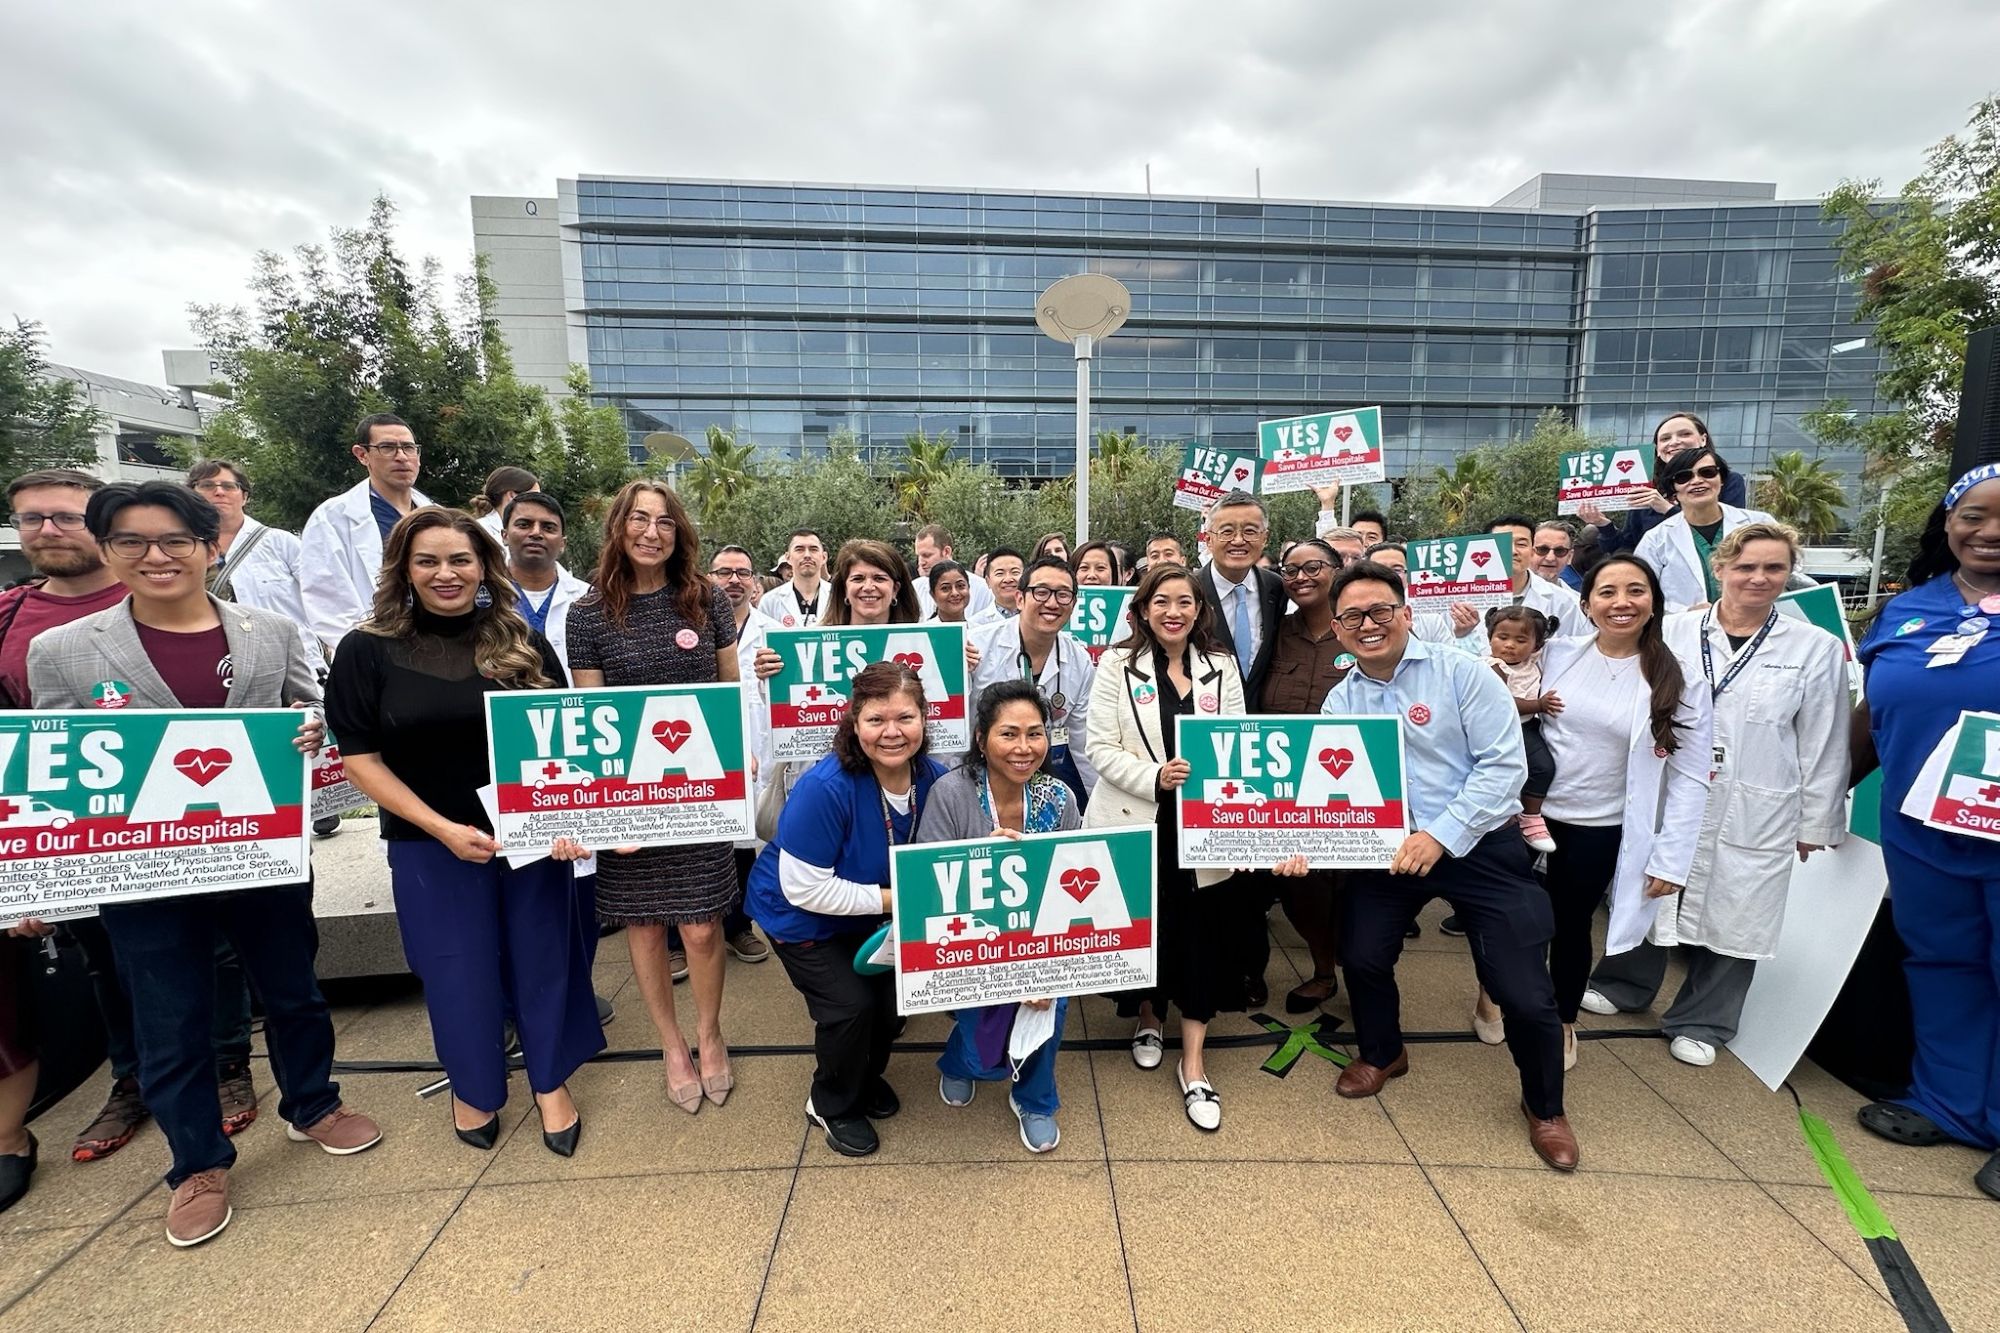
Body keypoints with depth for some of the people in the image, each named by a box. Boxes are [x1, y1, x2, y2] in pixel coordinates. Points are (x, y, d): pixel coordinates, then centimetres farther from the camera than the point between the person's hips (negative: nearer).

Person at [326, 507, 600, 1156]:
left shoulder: (523, 641, -1)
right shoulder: (368, 650, -5)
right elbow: (360, 757, -6)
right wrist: (442, 828, -15)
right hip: (431, 842, -1)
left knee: (541, 956, 12)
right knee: (459, 969, 13)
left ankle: (550, 1081, 34)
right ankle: (473, 1087, 39)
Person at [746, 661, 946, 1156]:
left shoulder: (933, 778, -19)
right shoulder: (825, 787, -36)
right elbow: (805, 888, -30)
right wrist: (893, 900, -29)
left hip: (869, 913, 5)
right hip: (798, 914, -5)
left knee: (893, 991, 0)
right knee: (850, 1004, -13)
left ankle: (867, 1075, 36)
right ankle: (833, 1105, 21)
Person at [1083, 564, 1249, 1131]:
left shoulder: (1221, 668, 8)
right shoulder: (1118, 664, -1)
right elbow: (1100, 748, -7)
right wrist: (1155, 778, -20)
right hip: (1133, 822, -2)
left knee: (1202, 933, 1)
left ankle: (1193, 1063, 17)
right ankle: (1146, 1018, 39)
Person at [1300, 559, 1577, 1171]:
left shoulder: (1462, 674, -10)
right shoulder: (1341, 701, 2)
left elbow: (1504, 764, -14)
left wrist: (1441, 836, -21)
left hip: (1479, 846, -3)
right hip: (1386, 847, 4)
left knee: (1523, 992, -2)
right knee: (1362, 957, 6)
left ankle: (1545, 1107, 30)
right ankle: (1382, 1053, 40)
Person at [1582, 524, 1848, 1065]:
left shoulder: (1817, 649, -1)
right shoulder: (1673, 631, -2)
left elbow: (1823, 745, 3)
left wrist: (1815, 823, 4)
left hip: (1753, 812, 0)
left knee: (1733, 913, 9)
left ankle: (1702, 1022, 27)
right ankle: (1623, 985, 34)